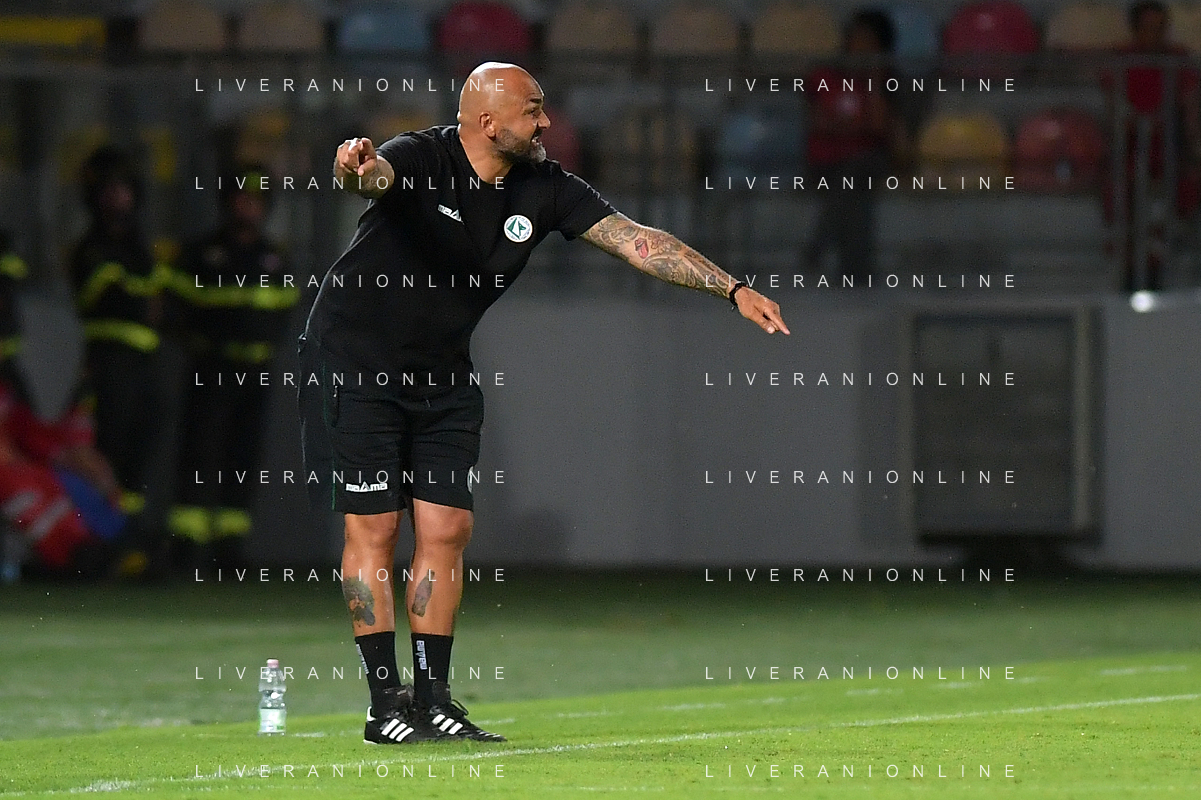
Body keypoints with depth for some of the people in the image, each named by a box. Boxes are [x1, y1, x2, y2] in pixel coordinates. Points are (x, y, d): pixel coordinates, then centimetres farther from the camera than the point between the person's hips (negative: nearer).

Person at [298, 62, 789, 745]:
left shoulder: (544, 189, -5)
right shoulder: (418, 161, -22)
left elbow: (637, 241, -4)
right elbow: (377, 175, -45)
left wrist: (733, 290, -11)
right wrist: (358, 169, -71)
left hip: (442, 375, 6)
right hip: (354, 365, -6)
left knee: (447, 528, 0)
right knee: (374, 527, -7)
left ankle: (432, 700, 7)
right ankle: (386, 701, -2)